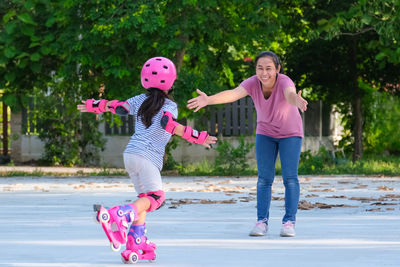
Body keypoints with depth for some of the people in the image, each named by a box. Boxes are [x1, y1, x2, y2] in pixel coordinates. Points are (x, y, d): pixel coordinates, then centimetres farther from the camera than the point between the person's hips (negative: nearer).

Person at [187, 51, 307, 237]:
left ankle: (289, 221, -3)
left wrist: (297, 101, -82)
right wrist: (208, 100, -62)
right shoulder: (253, 83, -25)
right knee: (264, 178, -3)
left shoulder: (284, 82, -34)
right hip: (266, 133, 3)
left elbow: (290, 95, -57)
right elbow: (232, 94, -43)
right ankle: (262, 221, 0)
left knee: (290, 178, -9)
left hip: (290, 133, -3)